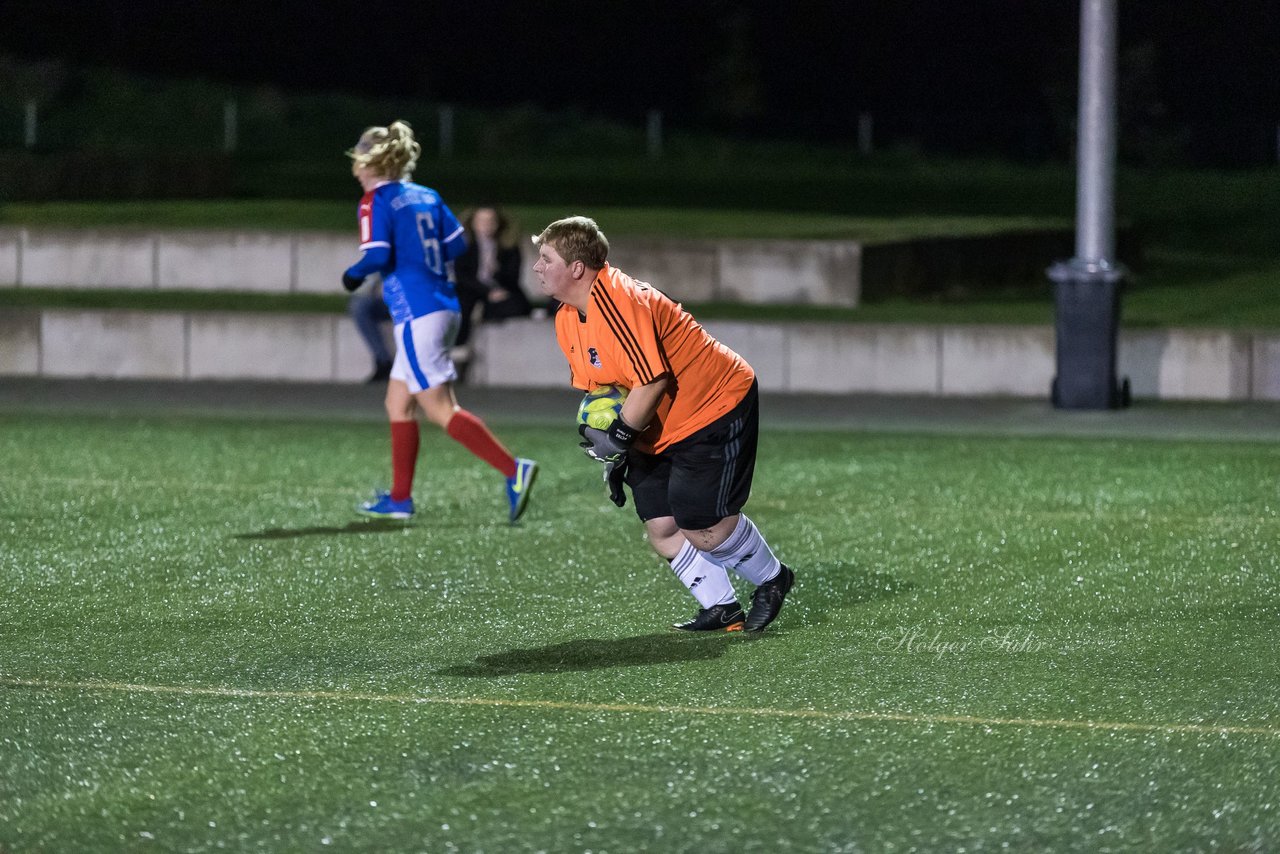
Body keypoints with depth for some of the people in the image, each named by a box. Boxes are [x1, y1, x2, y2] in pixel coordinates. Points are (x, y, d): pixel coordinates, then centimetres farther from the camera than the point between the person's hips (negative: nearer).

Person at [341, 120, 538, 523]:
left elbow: (377, 255, -20)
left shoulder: (376, 201, -9)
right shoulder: (426, 196, 12)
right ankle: (399, 498, 20)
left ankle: (513, 470, -20)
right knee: (397, 404, 16)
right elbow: (457, 243, 13)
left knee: (441, 411, -9)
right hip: (444, 307, 9)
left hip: (416, 316, -9)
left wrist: (353, 275, -1)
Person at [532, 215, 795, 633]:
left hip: (716, 407, -9)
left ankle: (771, 579, 16)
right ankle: (721, 609, 13)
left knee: (704, 527, -9)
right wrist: (614, 453, 7)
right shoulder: (567, 320, 3)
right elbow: (595, 387, 14)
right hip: (659, 430, 9)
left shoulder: (617, 304, -28)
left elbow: (652, 383, -30)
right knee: (661, 528, 2)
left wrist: (618, 438, -22)